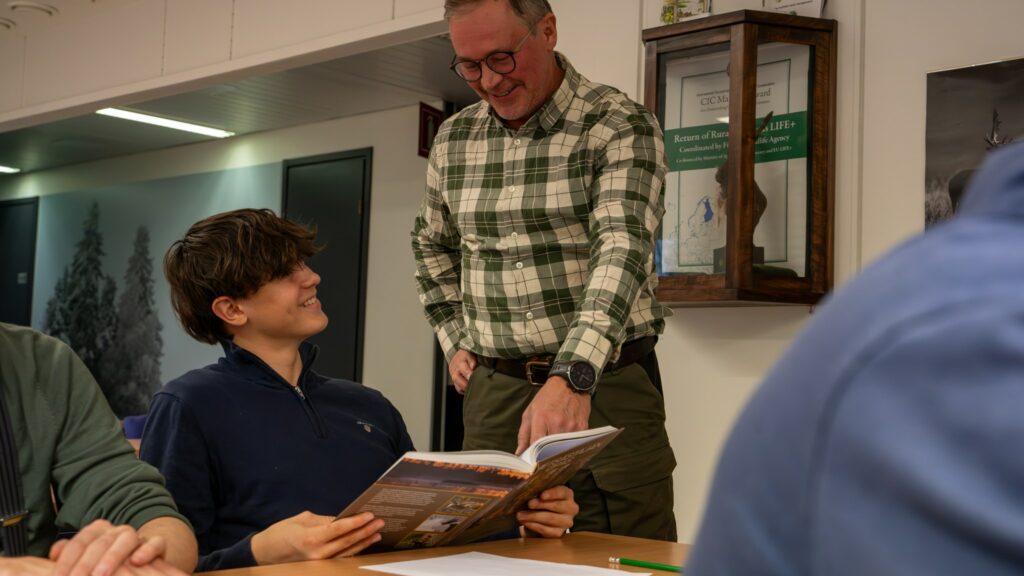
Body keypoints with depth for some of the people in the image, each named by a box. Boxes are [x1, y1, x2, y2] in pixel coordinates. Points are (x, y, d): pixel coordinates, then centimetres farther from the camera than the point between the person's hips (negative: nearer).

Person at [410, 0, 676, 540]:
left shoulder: (620, 126, -9)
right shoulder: (453, 140, 8)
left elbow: (622, 247, -23)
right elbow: (432, 244, 26)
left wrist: (572, 376, -37)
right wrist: (454, 340, 13)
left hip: (605, 388, -4)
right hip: (492, 396, 4)